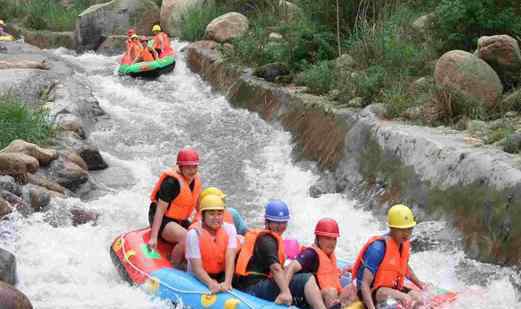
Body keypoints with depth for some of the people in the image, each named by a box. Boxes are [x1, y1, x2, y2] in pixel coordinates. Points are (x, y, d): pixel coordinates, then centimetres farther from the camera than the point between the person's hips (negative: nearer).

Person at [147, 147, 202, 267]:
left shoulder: (196, 180, 2)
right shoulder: (172, 182, -22)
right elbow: (160, 210, -24)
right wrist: (153, 237, -27)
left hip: (180, 220, 9)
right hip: (163, 220, -9)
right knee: (186, 238, -31)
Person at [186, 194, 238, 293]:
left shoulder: (229, 229, -4)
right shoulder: (194, 233, -14)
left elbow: (230, 259, -16)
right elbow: (197, 268, -20)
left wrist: (227, 282, -34)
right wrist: (211, 283, -39)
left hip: (223, 275, 3)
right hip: (200, 278, -3)